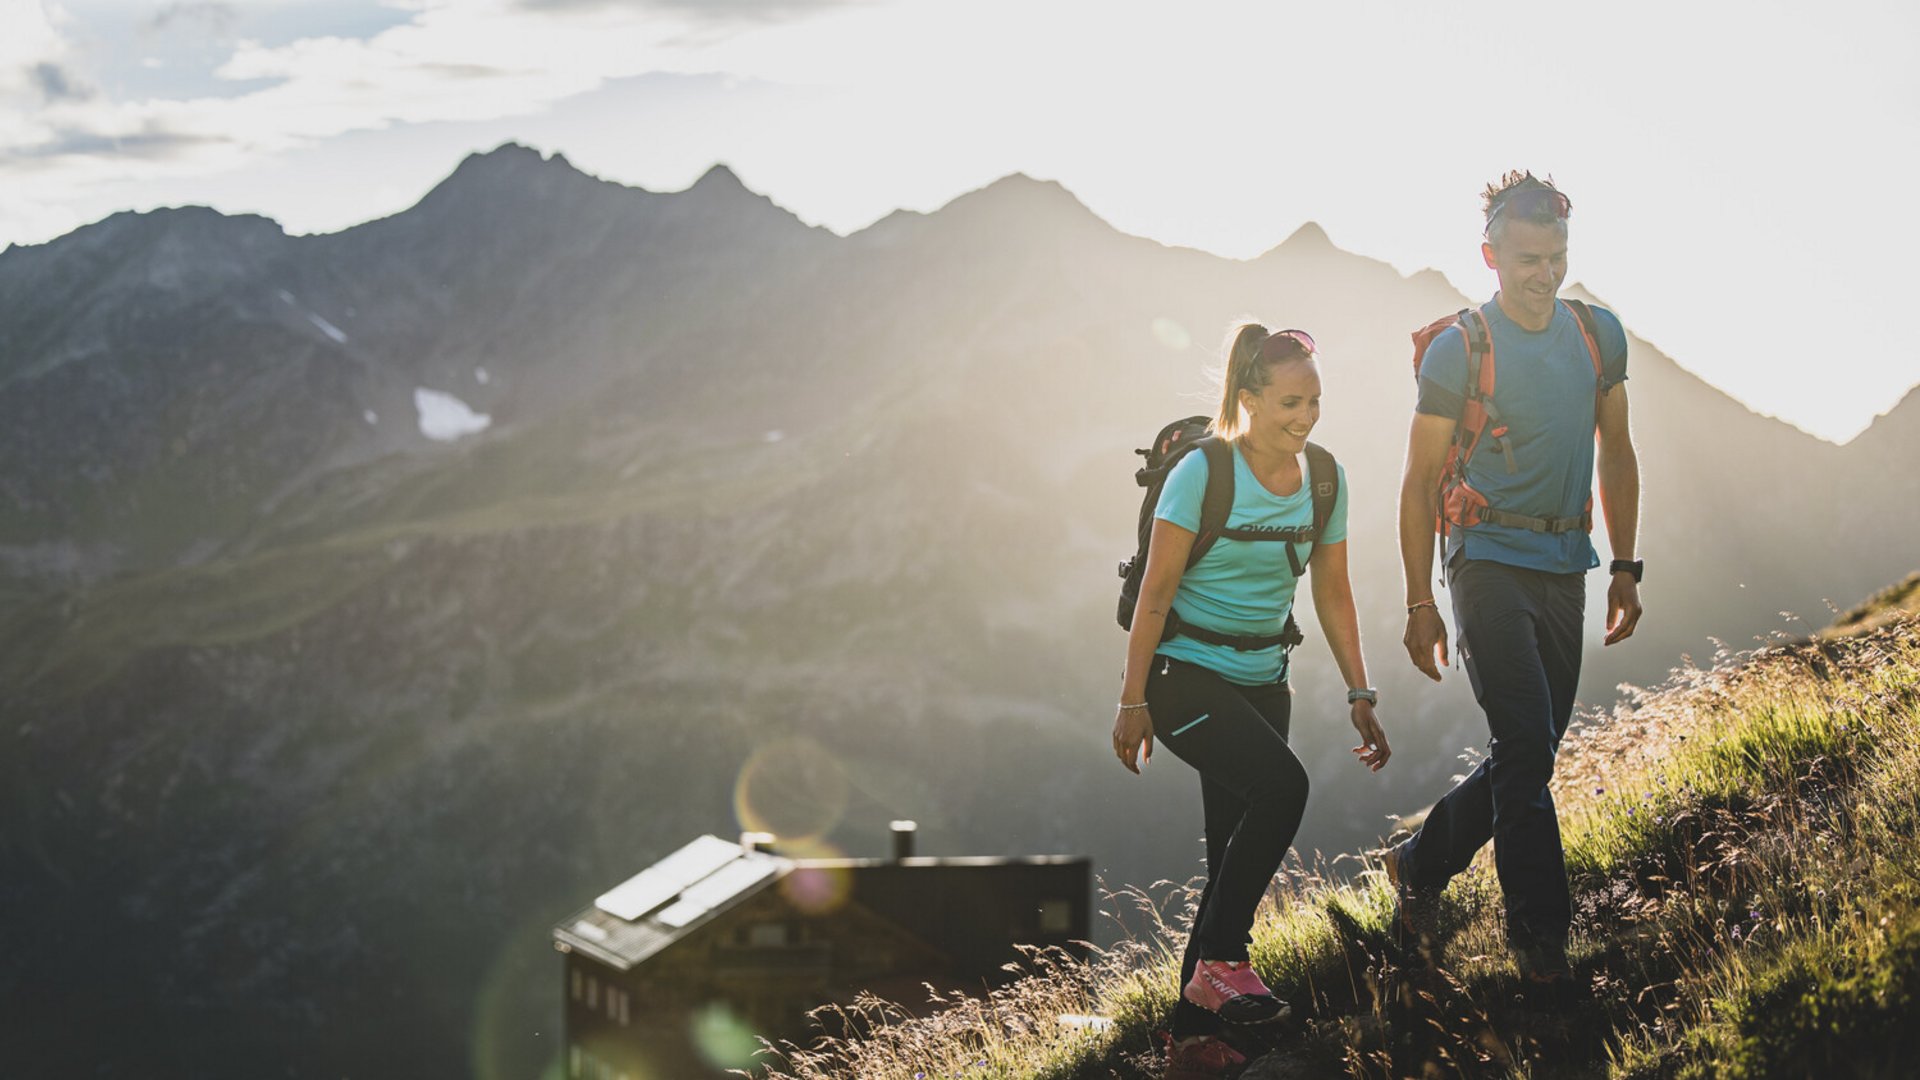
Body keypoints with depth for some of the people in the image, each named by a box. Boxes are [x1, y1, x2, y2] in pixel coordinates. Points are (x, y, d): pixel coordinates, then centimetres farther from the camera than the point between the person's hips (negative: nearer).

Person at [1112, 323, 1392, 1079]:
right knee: (1282, 785, -29)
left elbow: (1332, 592, 12)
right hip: (1186, 673, -6)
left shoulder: (1324, 479, 3)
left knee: (1236, 854, 5)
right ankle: (1221, 961, -19)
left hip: (1260, 681, 6)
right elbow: (1156, 593, -10)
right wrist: (1133, 701, -9)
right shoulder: (1202, 475, -14)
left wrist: (1360, 696, 8)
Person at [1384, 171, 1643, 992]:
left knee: (1528, 755, 8)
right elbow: (1421, 482, -3)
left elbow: (1616, 457, 16)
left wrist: (1625, 568, 12)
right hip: (1490, 562, -5)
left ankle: (1419, 865, 27)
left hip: (1566, 568, 6)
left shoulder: (1600, 335, 7)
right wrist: (1421, 603, -6)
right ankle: (1538, 931, -5)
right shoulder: (1457, 351, -7)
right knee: (1526, 748, -13)